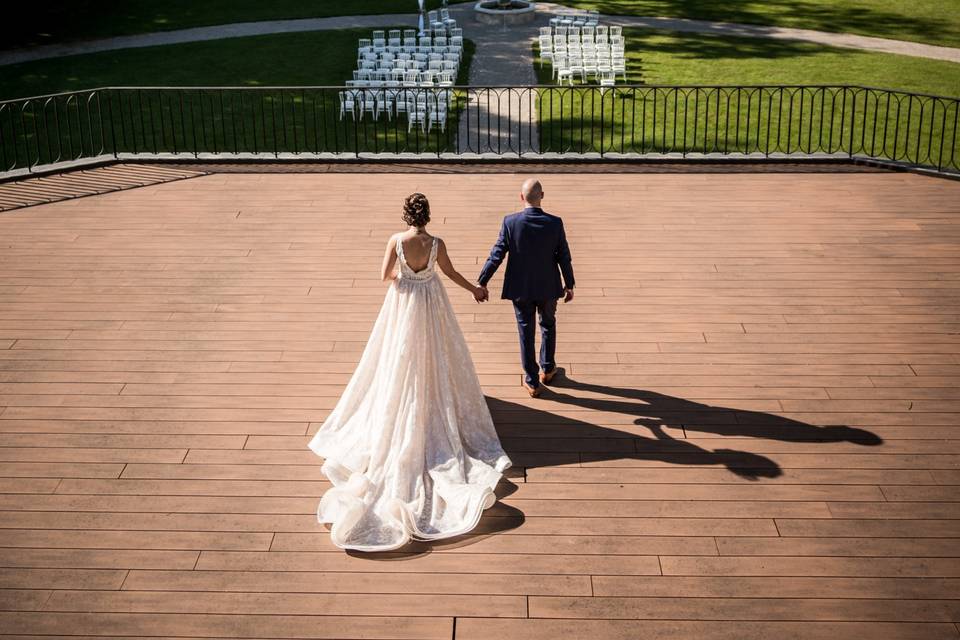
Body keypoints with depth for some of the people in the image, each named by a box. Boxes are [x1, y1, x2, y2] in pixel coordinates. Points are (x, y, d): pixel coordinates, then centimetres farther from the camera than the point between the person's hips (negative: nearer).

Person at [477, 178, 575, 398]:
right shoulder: (555, 223, -15)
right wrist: (569, 284, 8)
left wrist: (482, 282, -4)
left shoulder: (510, 222, -17)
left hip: (521, 288, -1)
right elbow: (564, 257, -7)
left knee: (526, 333, 12)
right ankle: (547, 369, 40)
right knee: (548, 325, 26)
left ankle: (532, 382, 20)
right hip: (548, 287, 1)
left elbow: (496, 255, -13)